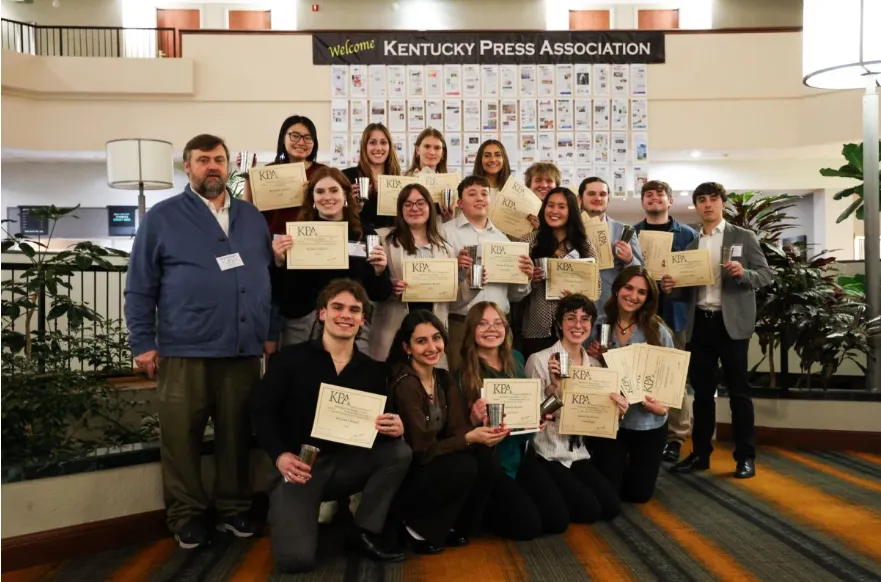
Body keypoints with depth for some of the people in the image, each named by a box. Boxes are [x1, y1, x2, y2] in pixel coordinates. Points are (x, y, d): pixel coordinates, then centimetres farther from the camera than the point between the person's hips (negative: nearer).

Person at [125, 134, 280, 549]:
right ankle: (186, 515, 21)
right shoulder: (162, 217, 2)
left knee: (237, 436, 10)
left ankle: (233, 508, 25)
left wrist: (271, 332, 10)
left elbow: (268, 278, 15)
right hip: (183, 351, -3)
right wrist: (143, 343, -5)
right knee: (182, 438, 5)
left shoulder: (252, 217, 14)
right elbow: (140, 288, 0)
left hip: (243, 350, 3)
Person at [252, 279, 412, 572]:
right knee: (295, 558, -22)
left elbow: (382, 423, 6)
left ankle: (365, 533, -5)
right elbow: (261, 410, -5)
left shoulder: (372, 370, 4)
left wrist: (395, 426, -20)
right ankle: (288, 512, 15)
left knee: (400, 451, -20)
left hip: (346, 464, 4)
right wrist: (280, 455, -21)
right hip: (297, 467, -4)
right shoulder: (291, 358, -4)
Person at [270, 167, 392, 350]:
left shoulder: (365, 235, 3)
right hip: (301, 329, 0)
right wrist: (279, 262, -16)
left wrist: (379, 272, -12)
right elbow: (280, 295, -1)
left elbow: (380, 295, 6)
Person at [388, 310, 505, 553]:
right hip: (404, 475, -7)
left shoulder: (443, 378, 3)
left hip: (435, 465, 7)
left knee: (484, 455, -15)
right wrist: (470, 438, -32)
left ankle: (456, 528, 3)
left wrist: (478, 428, -25)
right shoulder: (405, 384, -22)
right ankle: (419, 530, -5)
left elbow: (457, 429, -4)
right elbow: (422, 449, -23)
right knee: (464, 466, -27)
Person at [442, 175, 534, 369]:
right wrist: (455, 268, -25)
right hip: (460, 324, -4)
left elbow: (514, 295, 17)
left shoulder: (502, 238, 16)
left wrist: (525, 277, -2)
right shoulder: (446, 232, 2)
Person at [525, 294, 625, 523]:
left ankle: (556, 498, 19)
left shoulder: (595, 364, 6)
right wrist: (555, 386, -28)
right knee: (589, 509, -14)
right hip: (546, 454, -6)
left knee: (612, 507, -5)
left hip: (579, 454, 6)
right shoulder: (539, 360, -13)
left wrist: (616, 408, -10)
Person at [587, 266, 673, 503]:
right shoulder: (601, 325, -4)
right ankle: (621, 465, 38)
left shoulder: (658, 331, -10)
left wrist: (662, 406, -23)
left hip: (648, 421, -1)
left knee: (639, 493, 10)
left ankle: (630, 465, 43)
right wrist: (594, 357, -15)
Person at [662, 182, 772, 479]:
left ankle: (745, 456, 12)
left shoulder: (744, 237, 3)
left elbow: (767, 275, -1)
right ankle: (700, 453, 18)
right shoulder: (690, 243, 13)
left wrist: (743, 273, -20)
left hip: (731, 322, -4)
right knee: (701, 391, 9)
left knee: (738, 390, 2)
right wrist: (670, 286, -8)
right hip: (699, 323, 4)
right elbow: (686, 286, 13)